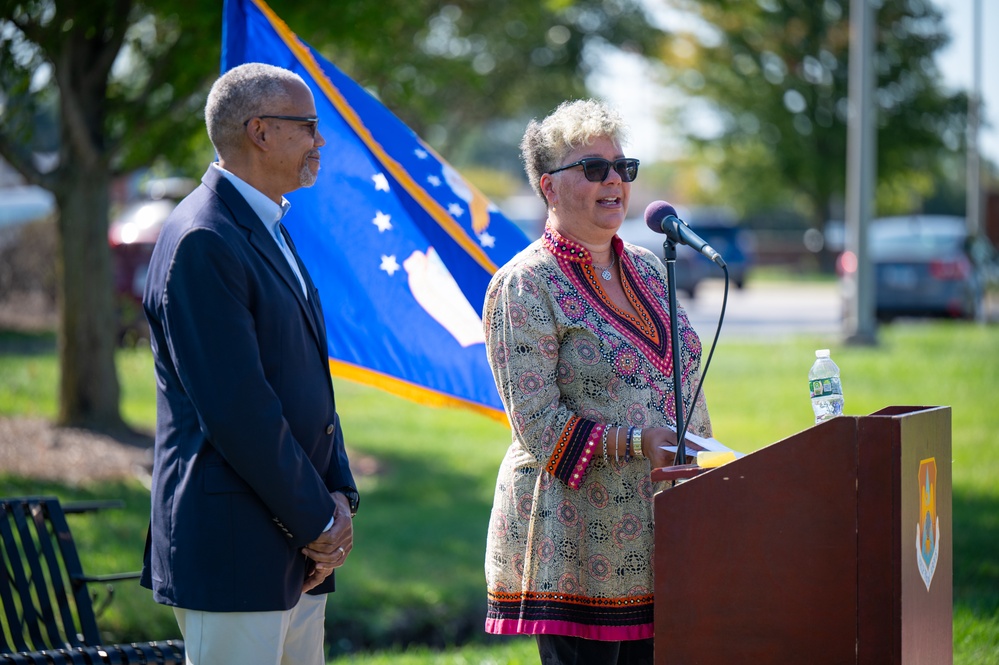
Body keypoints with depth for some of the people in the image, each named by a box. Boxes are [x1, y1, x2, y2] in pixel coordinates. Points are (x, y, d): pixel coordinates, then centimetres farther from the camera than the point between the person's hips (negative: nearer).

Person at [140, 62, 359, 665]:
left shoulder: (270, 231, 17)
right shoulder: (203, 241, -15)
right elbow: (235, 406, -19)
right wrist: (316, 521, -13)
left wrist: (338, 496, 5)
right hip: (234, 550, -9)